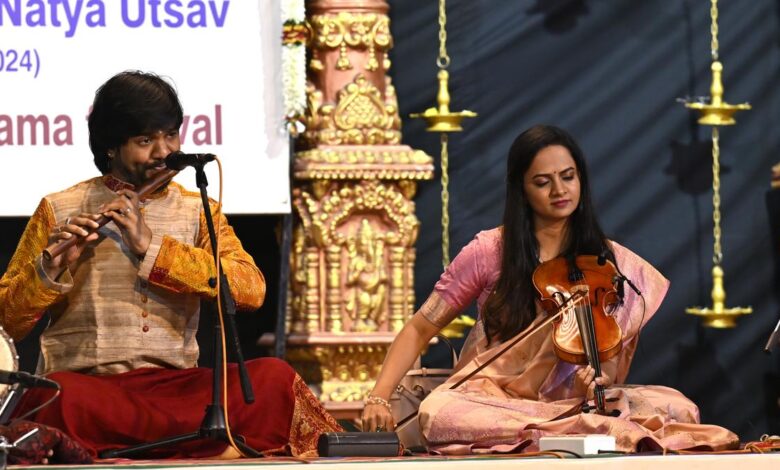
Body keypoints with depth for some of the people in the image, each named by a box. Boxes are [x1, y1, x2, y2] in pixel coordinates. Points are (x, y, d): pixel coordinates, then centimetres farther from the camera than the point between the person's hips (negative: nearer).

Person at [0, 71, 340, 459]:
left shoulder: (198, 211, 15)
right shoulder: (59, 211, 9)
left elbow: (251, 290, -4)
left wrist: (152, 247, -11)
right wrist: (54, 267, -13)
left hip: (174, 384, 1)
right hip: (86, 383, -1)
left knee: (273, 376, -26)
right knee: (60, 397, -39)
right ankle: (215, 436, -31)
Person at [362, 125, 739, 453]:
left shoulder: (611, 263, 4)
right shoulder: (489, 252, -1)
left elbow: (610, 360, 4)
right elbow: (418, 331, 2)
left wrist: (595, 381, -22)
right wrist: (378, 398, -14)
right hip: (491, 399, -1)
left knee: (676, 407, -22)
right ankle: (602, 432, -38)